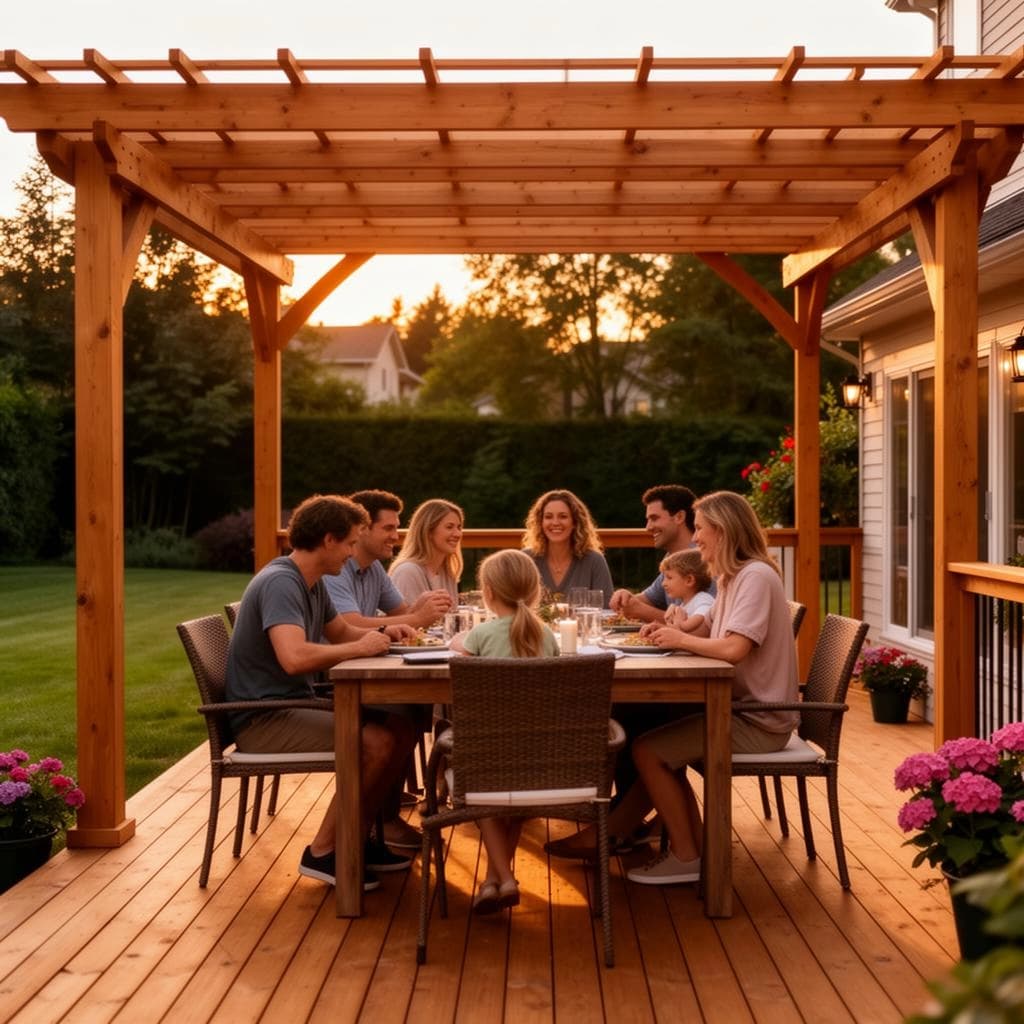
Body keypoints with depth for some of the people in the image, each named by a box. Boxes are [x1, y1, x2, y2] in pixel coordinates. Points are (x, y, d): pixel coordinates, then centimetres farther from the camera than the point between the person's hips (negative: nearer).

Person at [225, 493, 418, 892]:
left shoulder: (313, 583, 11)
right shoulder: (280, 582, -21)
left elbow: (341, 630, 27)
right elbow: (294, 658, -35)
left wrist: (381, 633, 5)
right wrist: (359, 648, -20)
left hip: (295, 705, 10)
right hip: (262, 717, -10)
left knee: (401, 729, 1)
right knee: (376, 742, -24)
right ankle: (322, 853, -10)